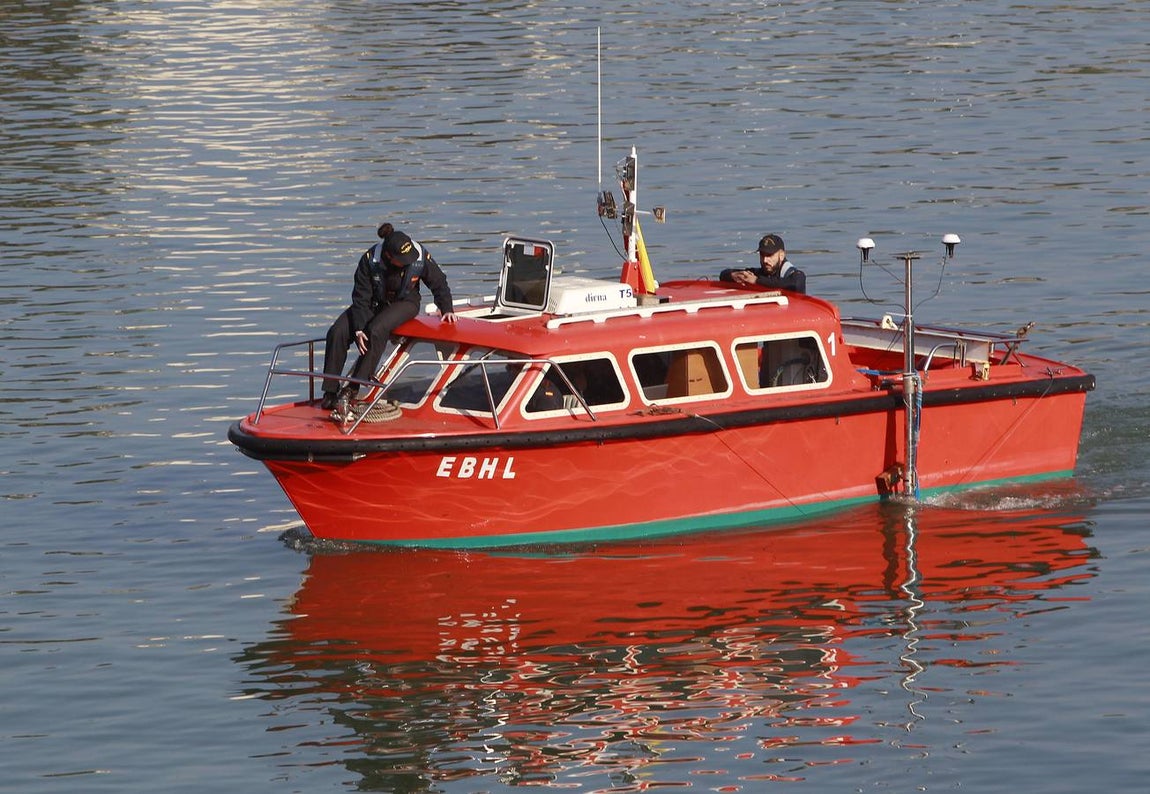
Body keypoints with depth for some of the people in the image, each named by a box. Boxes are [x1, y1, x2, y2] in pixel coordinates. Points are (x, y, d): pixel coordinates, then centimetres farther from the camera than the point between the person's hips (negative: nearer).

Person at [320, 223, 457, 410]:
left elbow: (439, 283, -3)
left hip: (405, 303, -2)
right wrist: (358, 329, -22)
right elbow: (361, 297, -17)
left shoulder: (421, 257, -22)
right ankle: (330, 391, -10)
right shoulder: (370, 260, -23)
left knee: (376, 330, -33)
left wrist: (446, 309, -10)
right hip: (375, 303, 2)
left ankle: (353, 387, -27)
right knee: (337, 332, -17)